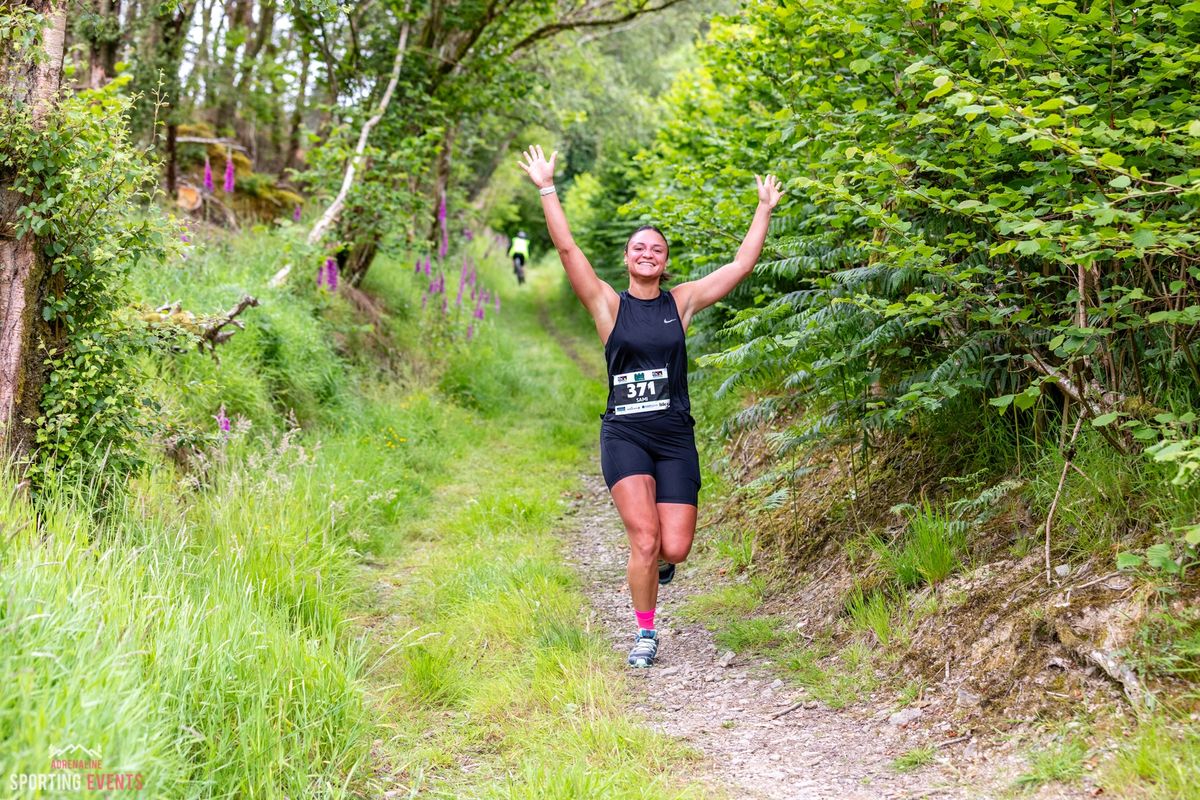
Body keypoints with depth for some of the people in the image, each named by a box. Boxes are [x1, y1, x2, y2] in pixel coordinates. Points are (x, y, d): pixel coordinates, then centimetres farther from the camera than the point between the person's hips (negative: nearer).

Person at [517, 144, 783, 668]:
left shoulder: (682, 302, 8)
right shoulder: (608, 305, 3)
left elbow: (742, 264, 9)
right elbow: (567, 250, -4)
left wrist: (765, 209, 10)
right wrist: (546, 189, -6)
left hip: (675, 435, 2)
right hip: (624, 434, -2)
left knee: (675, 548, -5)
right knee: (645, 537, -14)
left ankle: (657, 561, 35)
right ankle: (645, 634, 8)